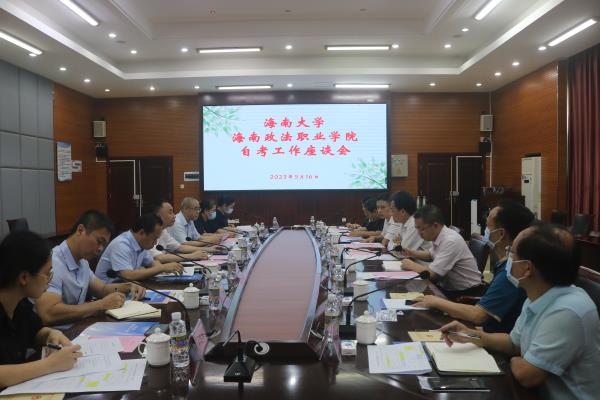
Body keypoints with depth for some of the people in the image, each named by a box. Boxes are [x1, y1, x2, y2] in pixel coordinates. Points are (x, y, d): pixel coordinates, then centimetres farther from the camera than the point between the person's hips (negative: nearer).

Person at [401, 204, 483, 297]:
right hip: (447, 288, 8)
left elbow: (432, 273, -27)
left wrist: (411, 265, -11)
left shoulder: (451, 241, -25)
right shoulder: (437, 236, 1)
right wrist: (412, 252, 7)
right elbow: (431, 255, 23)